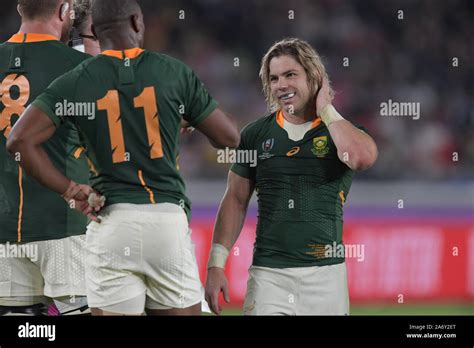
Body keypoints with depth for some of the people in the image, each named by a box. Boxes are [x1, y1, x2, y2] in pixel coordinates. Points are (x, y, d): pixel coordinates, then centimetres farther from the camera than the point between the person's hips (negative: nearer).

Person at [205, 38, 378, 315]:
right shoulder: (256, 134, 9)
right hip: (268, 273, 1)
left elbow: (362, 157, -21)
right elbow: (236, 201, 13)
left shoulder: (341, 130, 3)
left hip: (325, 272, -1)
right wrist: (216, 264, 5)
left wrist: (326, 110, -7)